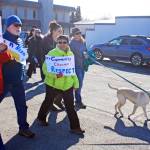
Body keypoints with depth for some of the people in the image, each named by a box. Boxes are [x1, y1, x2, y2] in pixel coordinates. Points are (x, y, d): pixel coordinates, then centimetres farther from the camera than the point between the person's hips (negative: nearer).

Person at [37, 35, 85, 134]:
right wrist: (55, 75, -31)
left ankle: (75, 127, 14)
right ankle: (41, 118, 42)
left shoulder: (70, 54, 4)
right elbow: (45, 68, -15)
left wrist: (76, 82, 13)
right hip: (53, 84, -3)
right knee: (48, 102, 17)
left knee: (70, 106, 4)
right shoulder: (52, 53, -13)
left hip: (67, 84, 3)